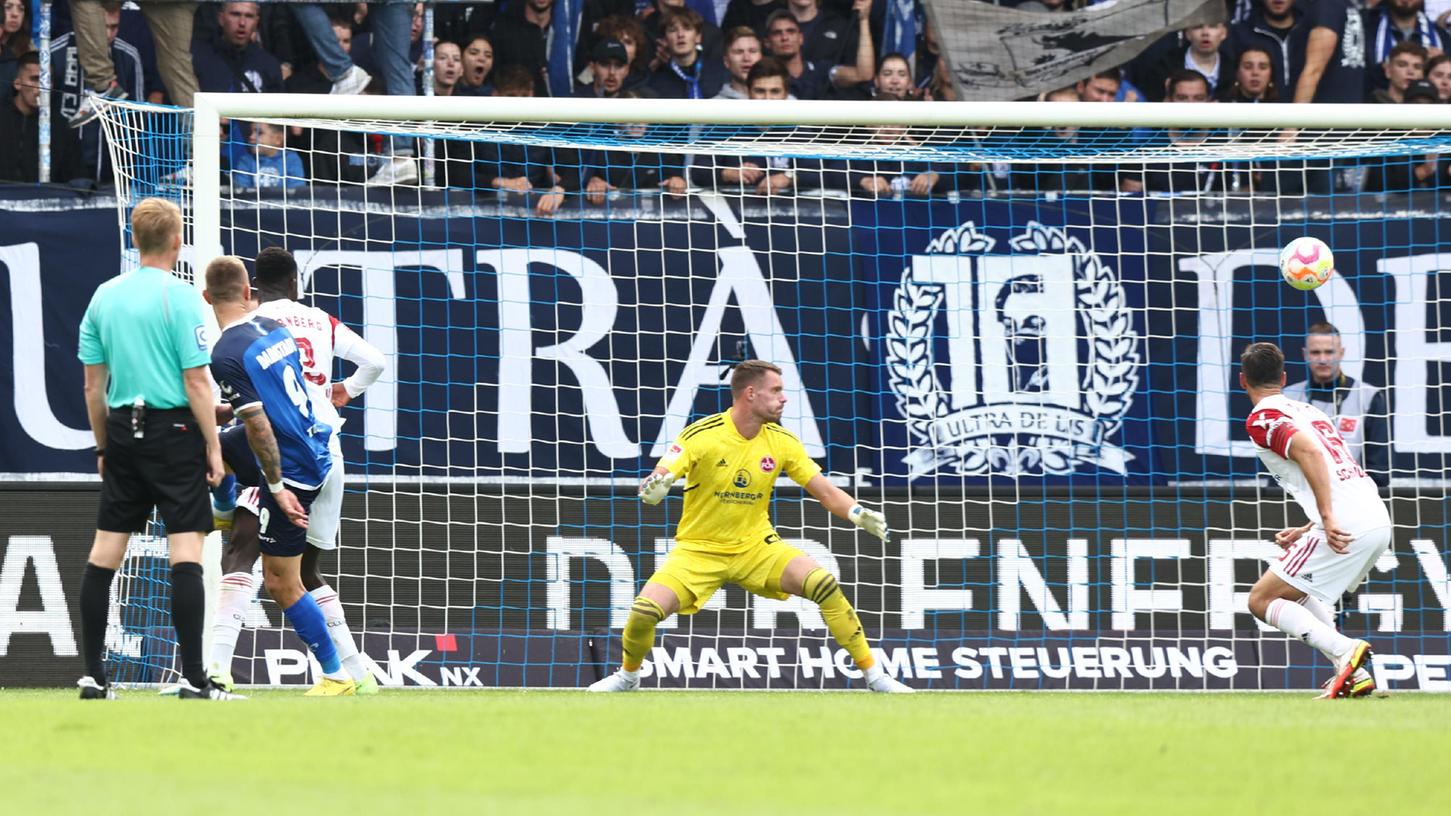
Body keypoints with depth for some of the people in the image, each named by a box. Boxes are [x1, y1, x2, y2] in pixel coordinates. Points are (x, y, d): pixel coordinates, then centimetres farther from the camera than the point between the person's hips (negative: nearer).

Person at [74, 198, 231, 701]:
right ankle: (193, 680, -12)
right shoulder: (179, 297, -10)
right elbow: (196, 382, -13)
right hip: (173, 431, -6)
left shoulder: (104, 296, 7)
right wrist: (213, 447, -6)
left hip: (123, 433, 6)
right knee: (186, 550, -7)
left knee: (104, 553, 8)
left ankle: (93, 678, 9)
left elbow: (93, 384, 11)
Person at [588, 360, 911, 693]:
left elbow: (827, 493, -2)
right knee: (644, 611, -23)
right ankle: (627, 676, 11)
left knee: (824, 585, -20)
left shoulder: (782, 441, -5)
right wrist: (654, 487, -47)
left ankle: (874, 676, -7)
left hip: (756, 545, 2)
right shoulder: (701, 436, -17)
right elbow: (656, 482, -21)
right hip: (698, 550, -2)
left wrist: (860, 515, -22)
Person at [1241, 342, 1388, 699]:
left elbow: (1309, 451, -20)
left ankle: (1344, 650, -20)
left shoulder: (1262, 419, -1)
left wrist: (1327, 519, -23)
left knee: (1262, 600, 0)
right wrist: (1306, 532, 31)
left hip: (1346, 525, -8)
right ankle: (1354, 674, 12)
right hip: (1379, 520, 8)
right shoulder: (1309, 411, 25)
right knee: (1301, 591, 29)